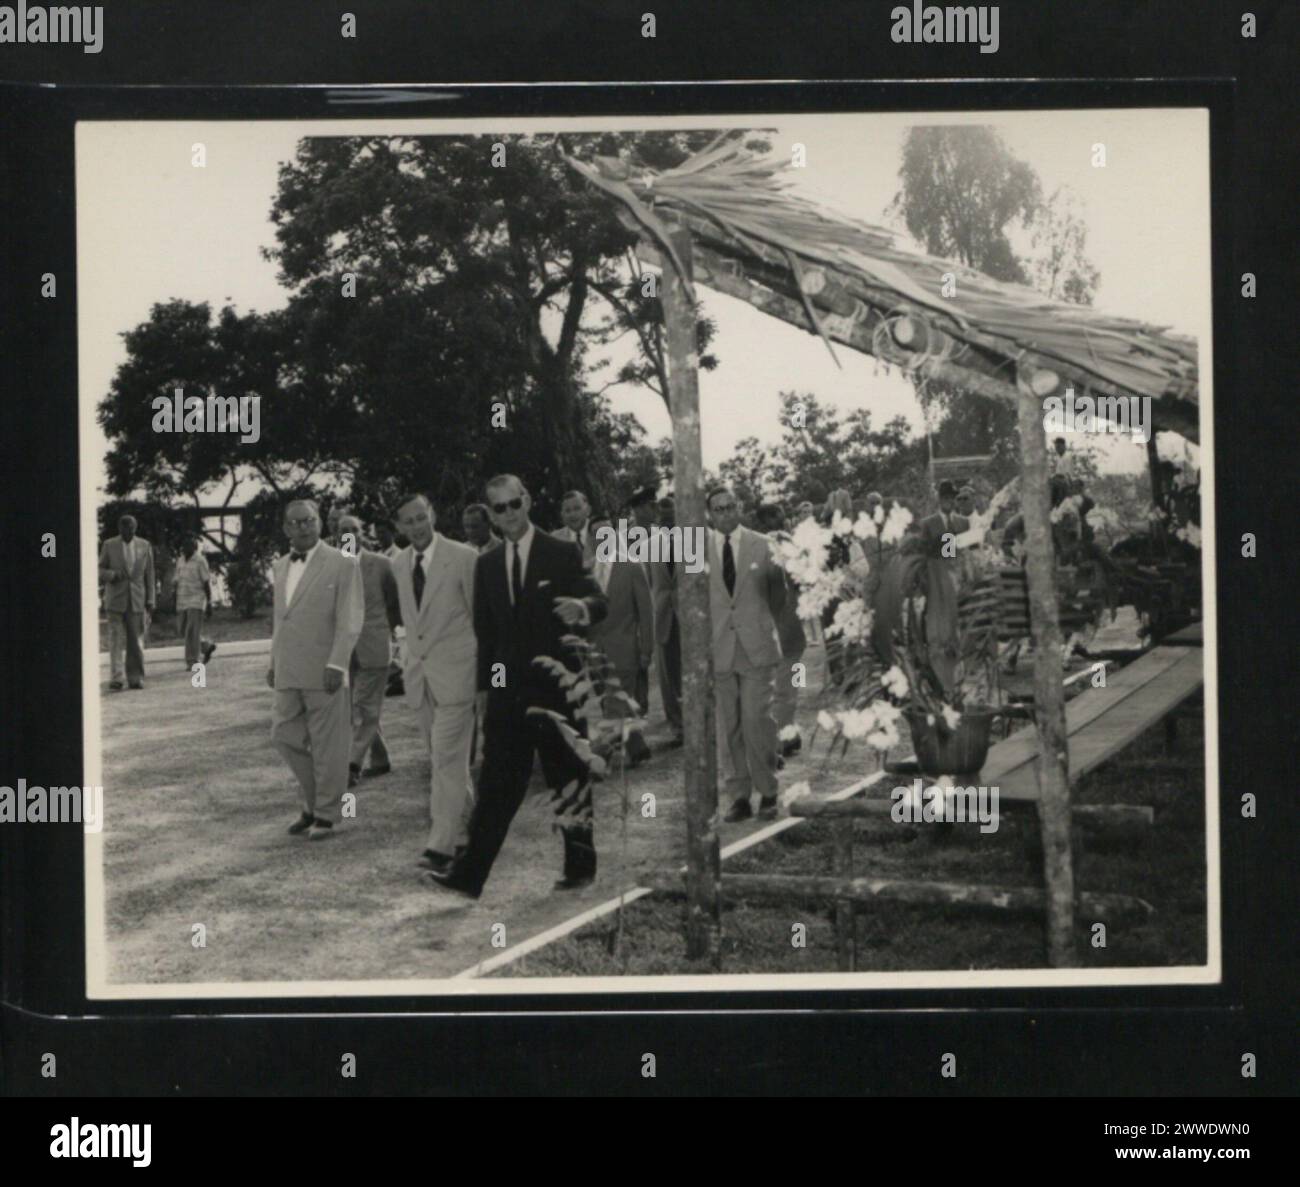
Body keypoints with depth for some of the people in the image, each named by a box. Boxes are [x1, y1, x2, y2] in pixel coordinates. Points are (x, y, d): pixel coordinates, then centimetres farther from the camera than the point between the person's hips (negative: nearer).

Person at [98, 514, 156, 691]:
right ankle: (116, 679, -9)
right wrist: (113, 574, -16)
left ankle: (136, 678, 7)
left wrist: (151, 600, 3)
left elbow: (149, 575, 7)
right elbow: (100, 570, 6)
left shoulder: (145, 546, 6)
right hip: (115, 601, -1)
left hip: (137, 601, 1)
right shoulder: (109, 545, 2)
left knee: (136, 642, 1)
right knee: (116, 641, -7)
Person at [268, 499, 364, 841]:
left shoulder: (342, 565, -6)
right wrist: (273, 662, 17)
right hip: (289, 673, 6)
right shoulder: (280, 566, 14)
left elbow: (350, 620, -10)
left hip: (324, 673, -6)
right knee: (284, 736, 7)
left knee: (327, 747, 1)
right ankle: (312, 802, 24)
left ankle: (325, 814, 12)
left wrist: (336, 665, -18)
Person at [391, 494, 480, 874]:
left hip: (455, 672, -6)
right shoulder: (400, 565, 9)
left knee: (447, 759, -11)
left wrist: (485, 672, -4)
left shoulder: (463, 558, -9)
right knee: (442, 761, 11)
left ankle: (442, 846, -13)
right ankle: (467, 832, 23)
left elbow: (482, 616, -5)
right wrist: (413, 661, 16)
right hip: (420, 672, 6)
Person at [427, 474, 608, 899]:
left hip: (555, 687, -3)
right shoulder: (487, 566, 11)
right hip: (507, 689, 3)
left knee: (569, 778, 6)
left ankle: (580, 865, 19)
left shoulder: (562, 555, -2)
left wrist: (582, 606, -33)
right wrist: (483, 685, 11)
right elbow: (484, 630, 15)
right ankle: (470, 874, -4)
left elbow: (598, 600, -9)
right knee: (497, 783, 0)